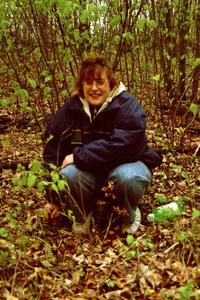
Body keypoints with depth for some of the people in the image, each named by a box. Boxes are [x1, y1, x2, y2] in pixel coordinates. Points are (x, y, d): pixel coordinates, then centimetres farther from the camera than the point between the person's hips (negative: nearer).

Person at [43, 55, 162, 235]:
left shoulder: (128, 106, -19)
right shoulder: (71, 108, -7)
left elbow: (122, 145, -33)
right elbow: (53, 150, -4)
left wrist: (78, 156, -29)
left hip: (127, 163, -3)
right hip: (89, 169, 3)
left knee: (128, 177, -37)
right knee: (68, 174, -28)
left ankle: (131, 215, -2)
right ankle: (82, 217, 3)